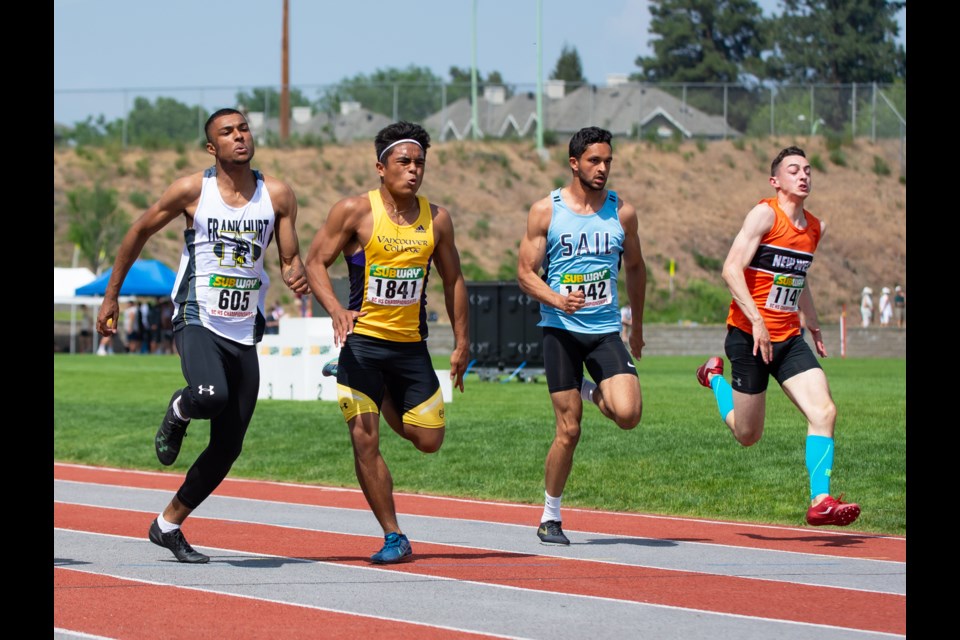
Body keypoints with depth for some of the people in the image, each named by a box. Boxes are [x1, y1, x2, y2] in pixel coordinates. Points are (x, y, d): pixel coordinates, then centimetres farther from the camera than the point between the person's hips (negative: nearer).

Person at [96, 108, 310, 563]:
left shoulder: (277, 196, 3)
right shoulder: (192, 191, -4)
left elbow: (290, 259, 7)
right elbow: (139, 233, 7)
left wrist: (295, 276, -18)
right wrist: (111, 297, 10)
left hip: (244, 332, 4)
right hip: (197, 320, -4)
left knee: (228, 447, 4)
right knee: (211, 397, -34)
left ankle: (168, 524, 22)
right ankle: (179, 411, 3)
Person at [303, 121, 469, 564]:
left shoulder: (437, 219, 4)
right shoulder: (355, 211, -7)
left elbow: (452, 280, 15)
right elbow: (315, 262, -7)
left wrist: (462, 342, 12)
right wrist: (335, 308, -25)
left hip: (411, 345, 4)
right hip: (362, 341, -4)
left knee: (429, 440, 6)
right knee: (365, 440, -10)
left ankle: (384, 400, 38)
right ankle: (393, 537, 0)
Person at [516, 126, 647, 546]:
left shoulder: (622, 212, 6)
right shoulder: (546, 211, -1)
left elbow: (635, 267, 20)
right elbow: (525, 271, -1)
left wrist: (637, 324, 25)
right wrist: (556, 299, -20)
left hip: (606, 329, 2)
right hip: (560, 329, -2)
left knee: (628, 414, -19)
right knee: (568, 429, -4)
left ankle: (595, 394, 17)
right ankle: (550, 518, 12)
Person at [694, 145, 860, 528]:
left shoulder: (816, 227, 12)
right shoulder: (765, 214, -10)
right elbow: (731, 269, -19)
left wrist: (813, 325, 31)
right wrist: (757, 320, -26)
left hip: (789, 339, 6)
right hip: (749, 336, -6)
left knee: (824, 411, -15)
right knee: (748, 435, 6)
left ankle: (820, 501, -15)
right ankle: (715, 378, 35)